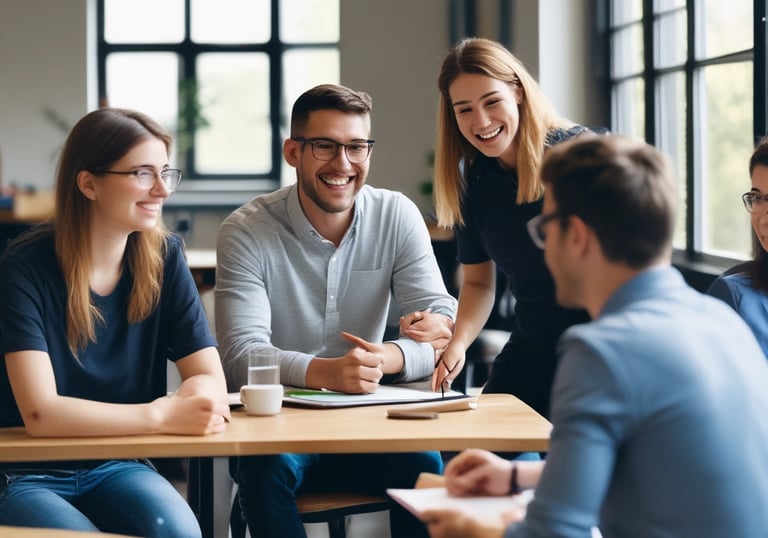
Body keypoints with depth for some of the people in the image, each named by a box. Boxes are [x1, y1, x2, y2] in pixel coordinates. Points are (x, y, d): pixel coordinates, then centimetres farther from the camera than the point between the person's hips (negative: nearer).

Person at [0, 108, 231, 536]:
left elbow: (211, 384, -5)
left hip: (117, 467, 3)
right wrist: (162, 416, -32)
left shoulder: (164, 258, -3)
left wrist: (182, 400, -29)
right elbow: (40, 413, -24)